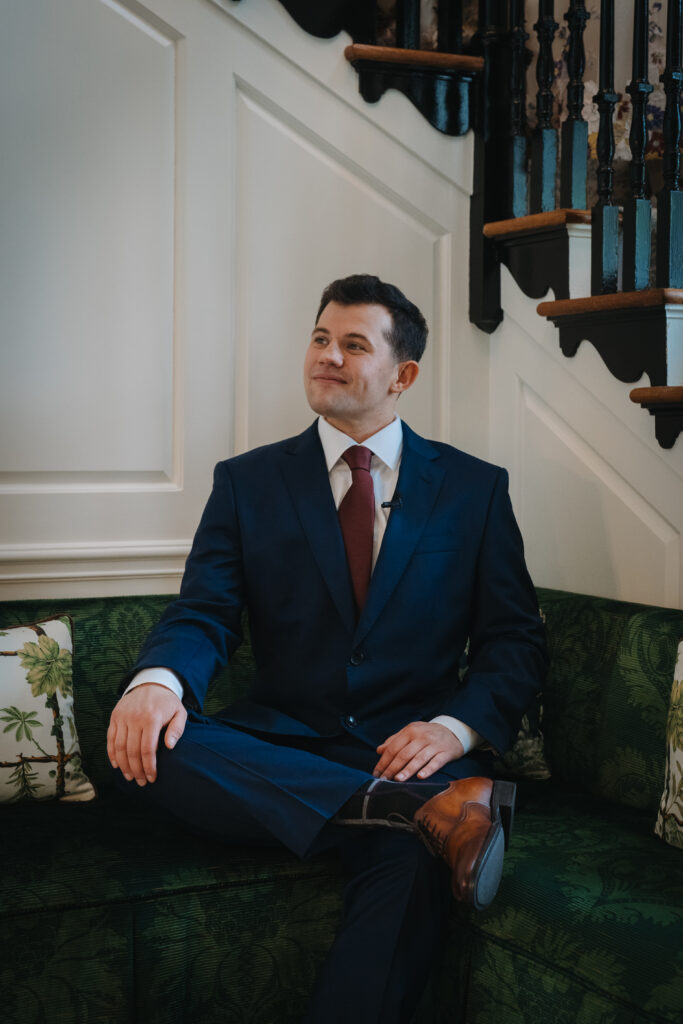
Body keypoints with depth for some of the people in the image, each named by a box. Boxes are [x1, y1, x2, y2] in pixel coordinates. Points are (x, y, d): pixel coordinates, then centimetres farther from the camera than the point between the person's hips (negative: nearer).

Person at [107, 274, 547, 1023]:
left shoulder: (474, 489, 10)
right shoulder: (247, 482, 12)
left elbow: (514, 641, 7)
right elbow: (203, 615, 3)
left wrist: (457, 726, -14)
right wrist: (156, 681, -22)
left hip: (410, 751, -2)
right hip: (276, 754, 3)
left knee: (410, 870, -37)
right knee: (144, 743, -30)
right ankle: (429, 811, -35)